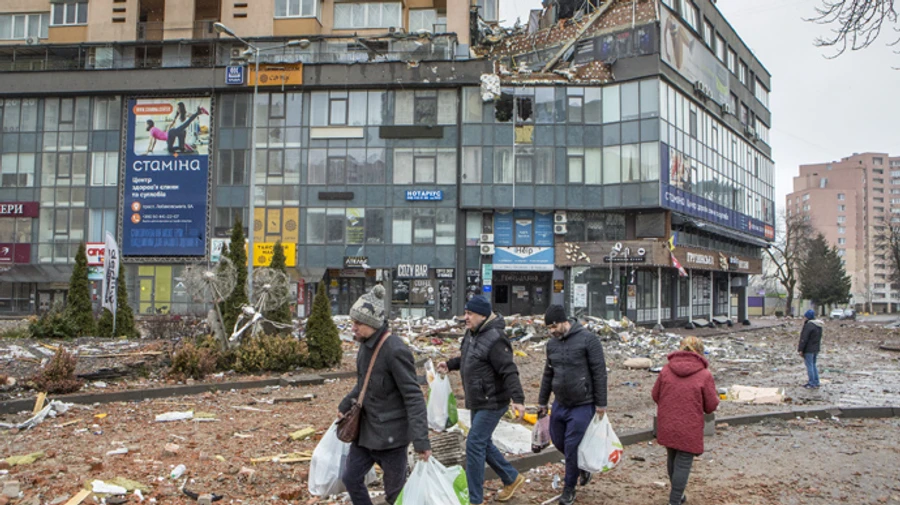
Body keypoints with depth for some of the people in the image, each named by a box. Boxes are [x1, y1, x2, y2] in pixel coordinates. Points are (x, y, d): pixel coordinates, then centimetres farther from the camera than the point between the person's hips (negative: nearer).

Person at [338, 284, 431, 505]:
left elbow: (414, 397, -24)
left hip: (391, 434, -8)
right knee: (351, 479, 16)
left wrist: (421, 440, -27)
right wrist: (345, 406, 22)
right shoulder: (366, 344, 2)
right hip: (365, 428, 8)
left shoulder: (395, 351, -24)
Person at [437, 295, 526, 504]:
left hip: (492, 403, -10)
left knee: (475, 444, -8)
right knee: (483, 443, 19)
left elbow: (508, 371, -27)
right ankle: (512, 478, 38)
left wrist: (518, 398, -33)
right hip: (477, 402, 10)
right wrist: (450, 364, 13)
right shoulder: (472, 334, 7)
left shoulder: (494, 339, -23)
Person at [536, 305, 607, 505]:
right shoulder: (552, 344, 5)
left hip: (582, 405, -6)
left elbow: (599, 373, -12)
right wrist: (542, 401, 17)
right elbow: (548, 374, 15)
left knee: (571, 447, -3)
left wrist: (601, 403, -12)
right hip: (559, 404, 6)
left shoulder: (588, 339, -14)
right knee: (558, 441, 13)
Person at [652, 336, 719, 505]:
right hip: (689, 430, -4)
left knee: (672, 459, 22)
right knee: (683, 464, 5)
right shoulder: (704, 375, -12)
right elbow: (711, 406, -7)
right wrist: (715, 396, 14)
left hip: (666, 426, 4)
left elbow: (655, 396, 5)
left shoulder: (666, 370, -3)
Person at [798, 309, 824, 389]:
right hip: (816, 348, 9)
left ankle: (812, 384, 3)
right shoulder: (819, 325, 8)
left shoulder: (809, 325, -21)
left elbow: (804, 339, -20)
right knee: (813, 365, 18)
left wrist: (801, 349, -15)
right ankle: (816, 382, 23)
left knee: (809, 366, -1)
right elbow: (819, 337, 14)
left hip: (808, 349, -9)